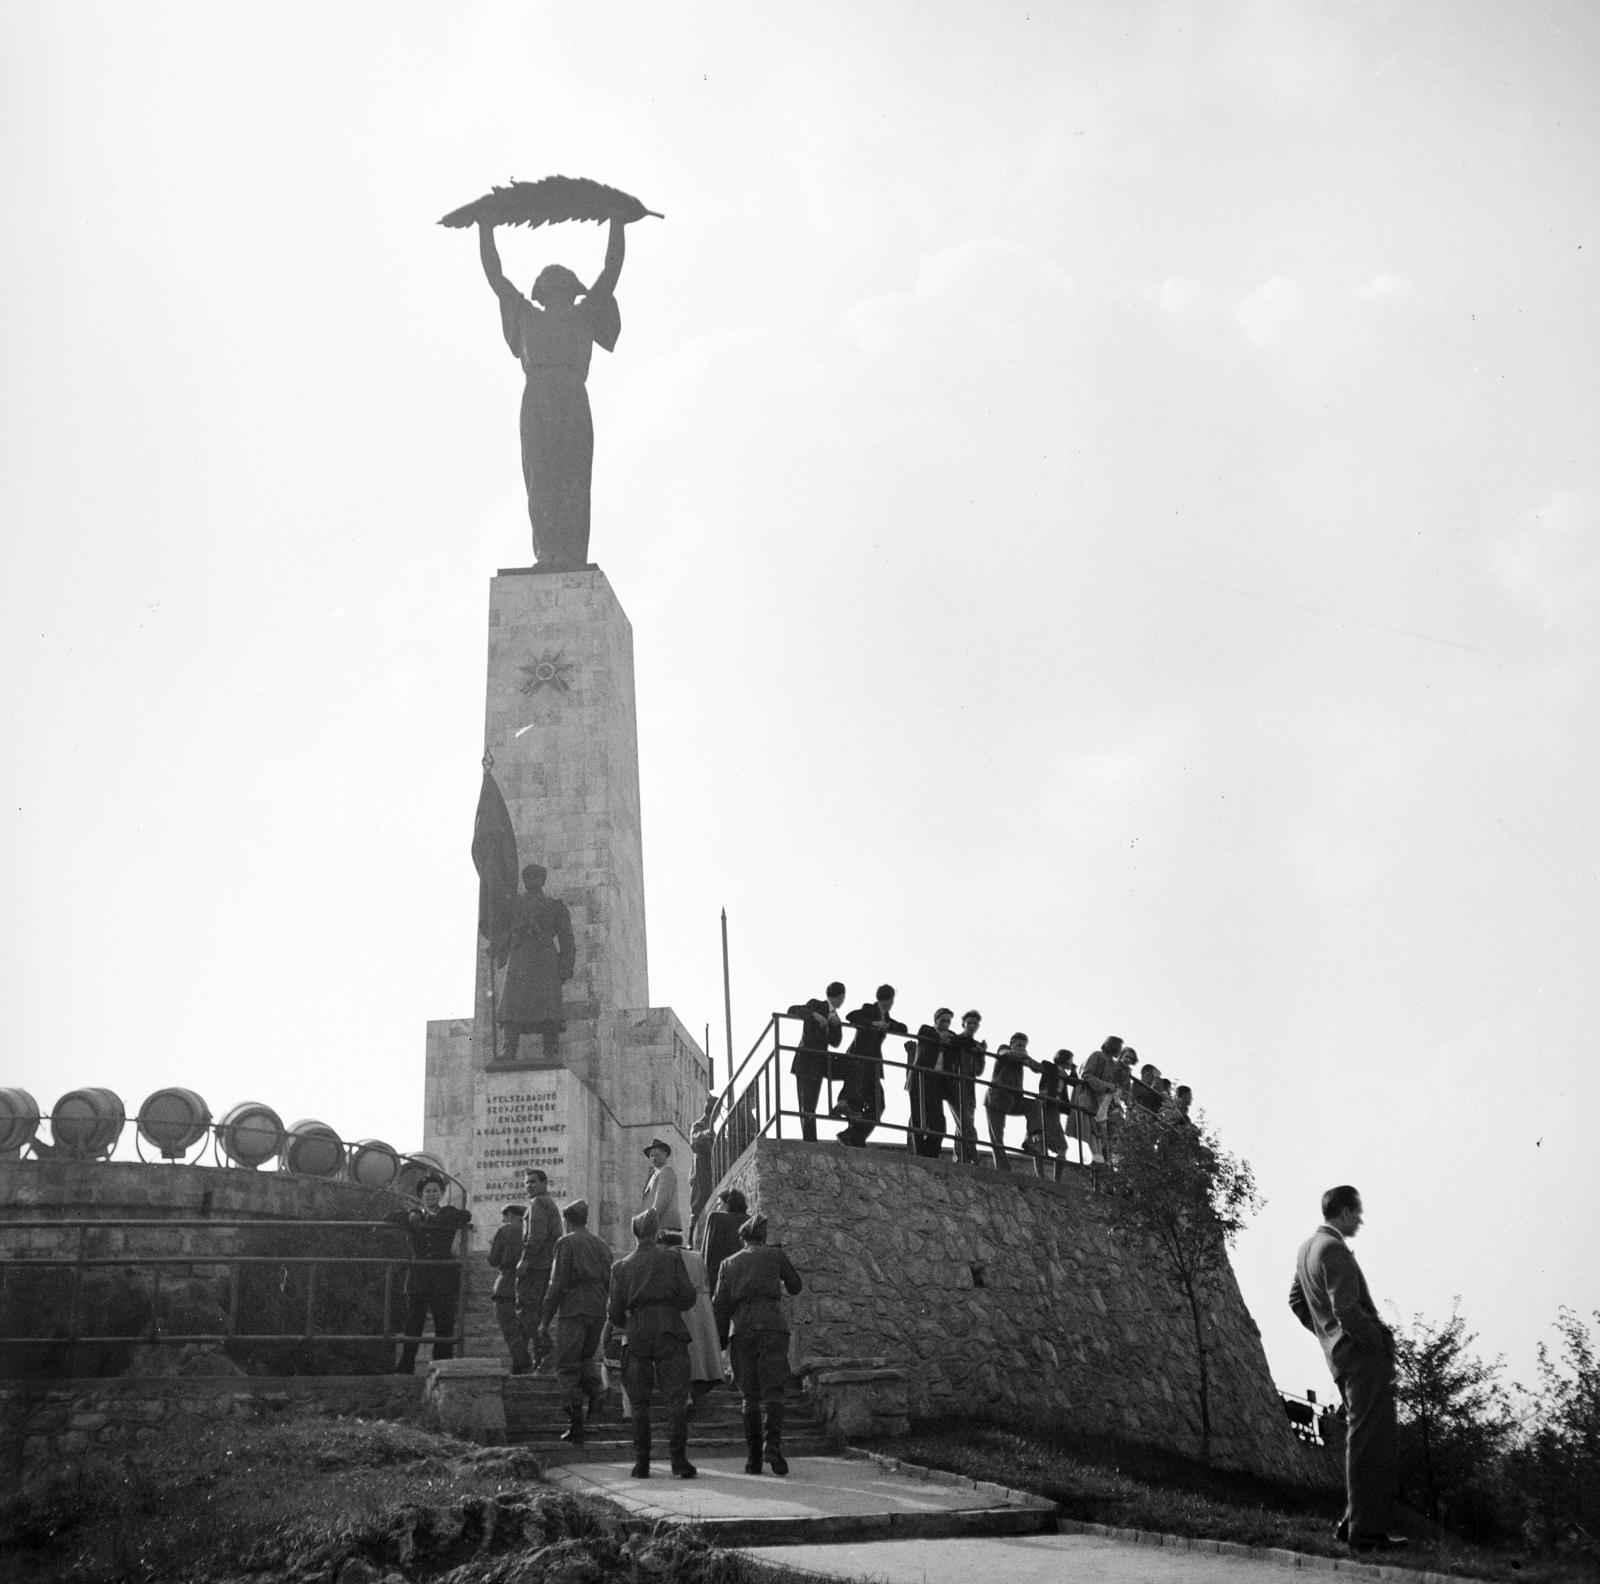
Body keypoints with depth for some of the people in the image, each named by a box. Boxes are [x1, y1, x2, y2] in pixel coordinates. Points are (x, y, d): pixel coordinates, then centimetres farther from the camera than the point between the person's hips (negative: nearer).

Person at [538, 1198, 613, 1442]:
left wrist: (545, 1320, -6)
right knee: (586, 1357, 24)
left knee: (567, 1366, 2)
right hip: (598, 1311, 5)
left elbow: (558, 1284, -9)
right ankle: (596, 1389, -5)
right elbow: (611, 1285, 14)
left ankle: (576, 1424, 0)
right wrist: (610, 1320, 20)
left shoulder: (566, 1243, -3)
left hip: (572, 1311, -5)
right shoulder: (601, 1246, 14)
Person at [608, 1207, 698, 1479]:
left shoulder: (621, 1266, 9)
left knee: (639, 1403, 8)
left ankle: (641, 1463, 5)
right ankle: (679, 1459, -9)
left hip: (637, 1335, 2)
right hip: (670, 1333, -2)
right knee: (676, 1399, -1)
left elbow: (614, 1311, 7)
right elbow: (688, 1296, -1)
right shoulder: (671, 1257, 3)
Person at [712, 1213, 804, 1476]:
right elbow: (795, 1286, 25)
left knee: (750, 1396, 6)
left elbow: (721, 1304, 10)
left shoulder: (729, 1263, 18)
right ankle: (773, 1444, -27)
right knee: (773, 1392, -6)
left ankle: (753, 1457, 0)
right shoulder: (775, 1255, 13)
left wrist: (720, 1340, 14)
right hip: (771, 1325, -2)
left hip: (740, 1329, 2)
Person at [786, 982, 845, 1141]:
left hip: (819, 1064, 8)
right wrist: (815, 1015, -28)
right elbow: (792, 1010, -16)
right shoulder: (815, 1005, -2)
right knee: (807, 1105, -12)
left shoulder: (833, 1014, 19)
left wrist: (836, 1024, -6)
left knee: (810, 1106, 8)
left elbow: (834, 1042, 12)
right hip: (806, 1061, -8)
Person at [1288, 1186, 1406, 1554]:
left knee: (1363, 1440, 17)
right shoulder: (1333, 1249, -15)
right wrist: (1378, 1341, -12)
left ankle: (1355, 1522, 21)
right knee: (1372, 1442, -7)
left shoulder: (1307, 1247, 15)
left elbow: (1296, 1299, 25)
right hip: (1366, 1356, -10)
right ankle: (1366, 1531, -7)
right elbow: (1347, 1309, -23)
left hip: (1341, 1356, 10)